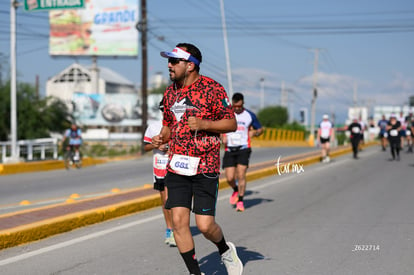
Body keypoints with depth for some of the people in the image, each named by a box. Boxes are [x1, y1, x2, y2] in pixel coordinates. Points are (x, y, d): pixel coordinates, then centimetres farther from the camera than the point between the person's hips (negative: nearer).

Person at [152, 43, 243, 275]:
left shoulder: (212, 88, -8)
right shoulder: (170, 93, 10)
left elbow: (231, 123, -6)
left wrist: (203, 124, -20)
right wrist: (162, 138, 1)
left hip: (205, 168, -5)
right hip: (177, 166, 5)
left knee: (205, 225, -7)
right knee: (178, 221, -4)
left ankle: (226, 251, 27)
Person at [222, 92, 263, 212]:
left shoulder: (249, 115, 5)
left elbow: (260, 129, 17)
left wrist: (254, 132, -6)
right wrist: (222, 137, -5)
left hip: (243, 149, -1)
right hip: (229, 149, 1)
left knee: (241, 174, -14)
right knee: (229, 178, -5)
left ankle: (240, 201, -4)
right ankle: (236, 190, 29)